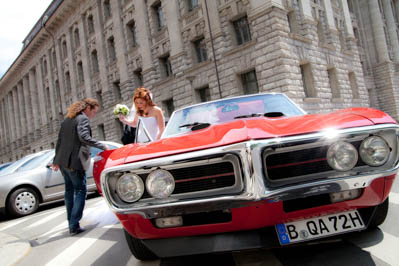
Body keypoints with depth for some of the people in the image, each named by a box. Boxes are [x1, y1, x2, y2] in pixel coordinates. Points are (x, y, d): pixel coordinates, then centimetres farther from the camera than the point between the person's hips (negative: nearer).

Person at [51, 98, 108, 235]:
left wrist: (56, 160, 21)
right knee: (80, 190, -1)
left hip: (63, 161, 9)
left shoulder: (66, 119, 16)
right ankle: (74, 226, -4)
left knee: (69, 189, 16)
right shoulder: (83, 119, -9)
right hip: (74, 162, -8)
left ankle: (71, 222, 24)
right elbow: (84, 137, -24)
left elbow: (59, 141, 17)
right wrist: (102, 146, -18)